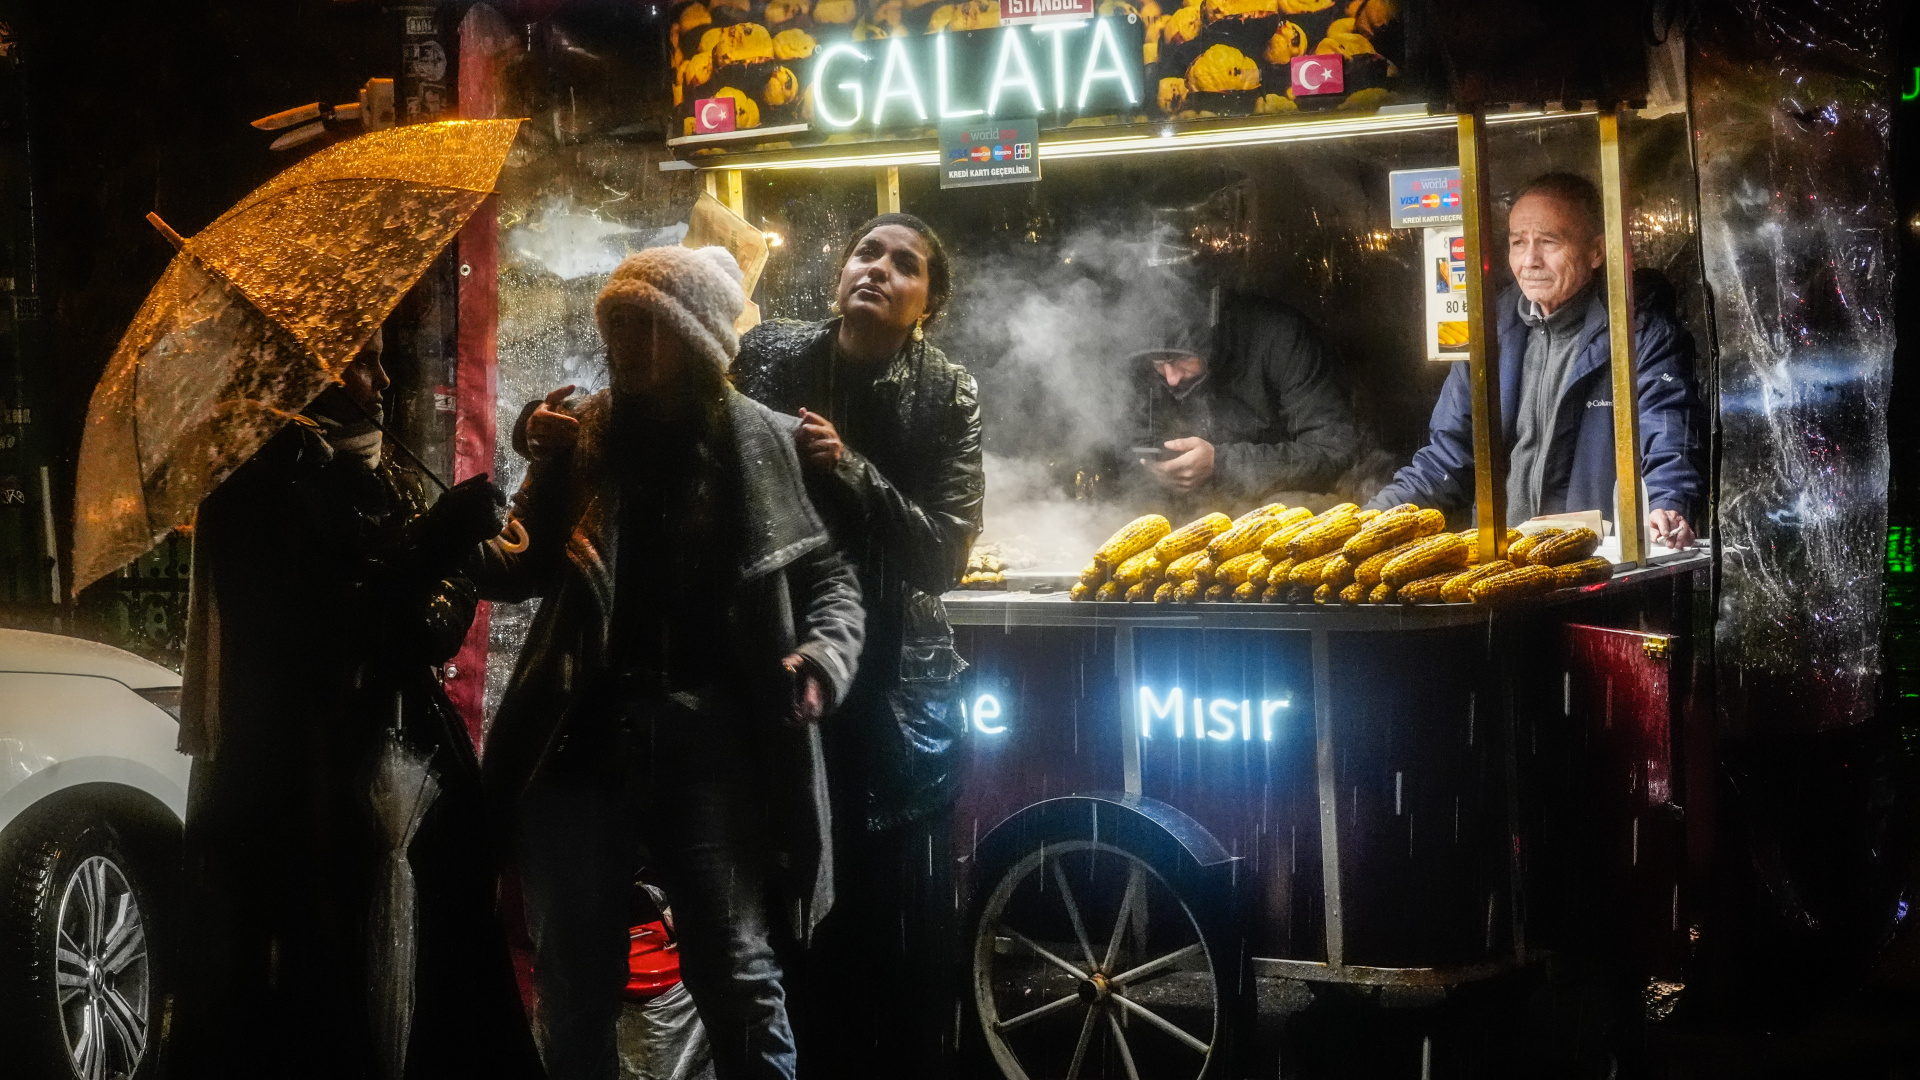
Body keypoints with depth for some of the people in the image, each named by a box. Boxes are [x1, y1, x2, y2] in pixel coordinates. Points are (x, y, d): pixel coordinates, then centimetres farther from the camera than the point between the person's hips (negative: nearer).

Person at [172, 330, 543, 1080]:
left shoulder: (365, 474, 19)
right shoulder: (271, 479, -8)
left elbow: (441, 610, 16)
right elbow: (320, 622, -17)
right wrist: (442, 535, -17)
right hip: (305, 792, -8)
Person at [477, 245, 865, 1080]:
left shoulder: (764, 444, 2)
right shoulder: (580, 437, 8)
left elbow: (829, 576, 8)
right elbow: (528, 565, 11)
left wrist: (827, 653, -12)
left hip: (708, 738, -2)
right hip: (584, 733, 3)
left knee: (738, 977, -4)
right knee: (575, 986, 10)